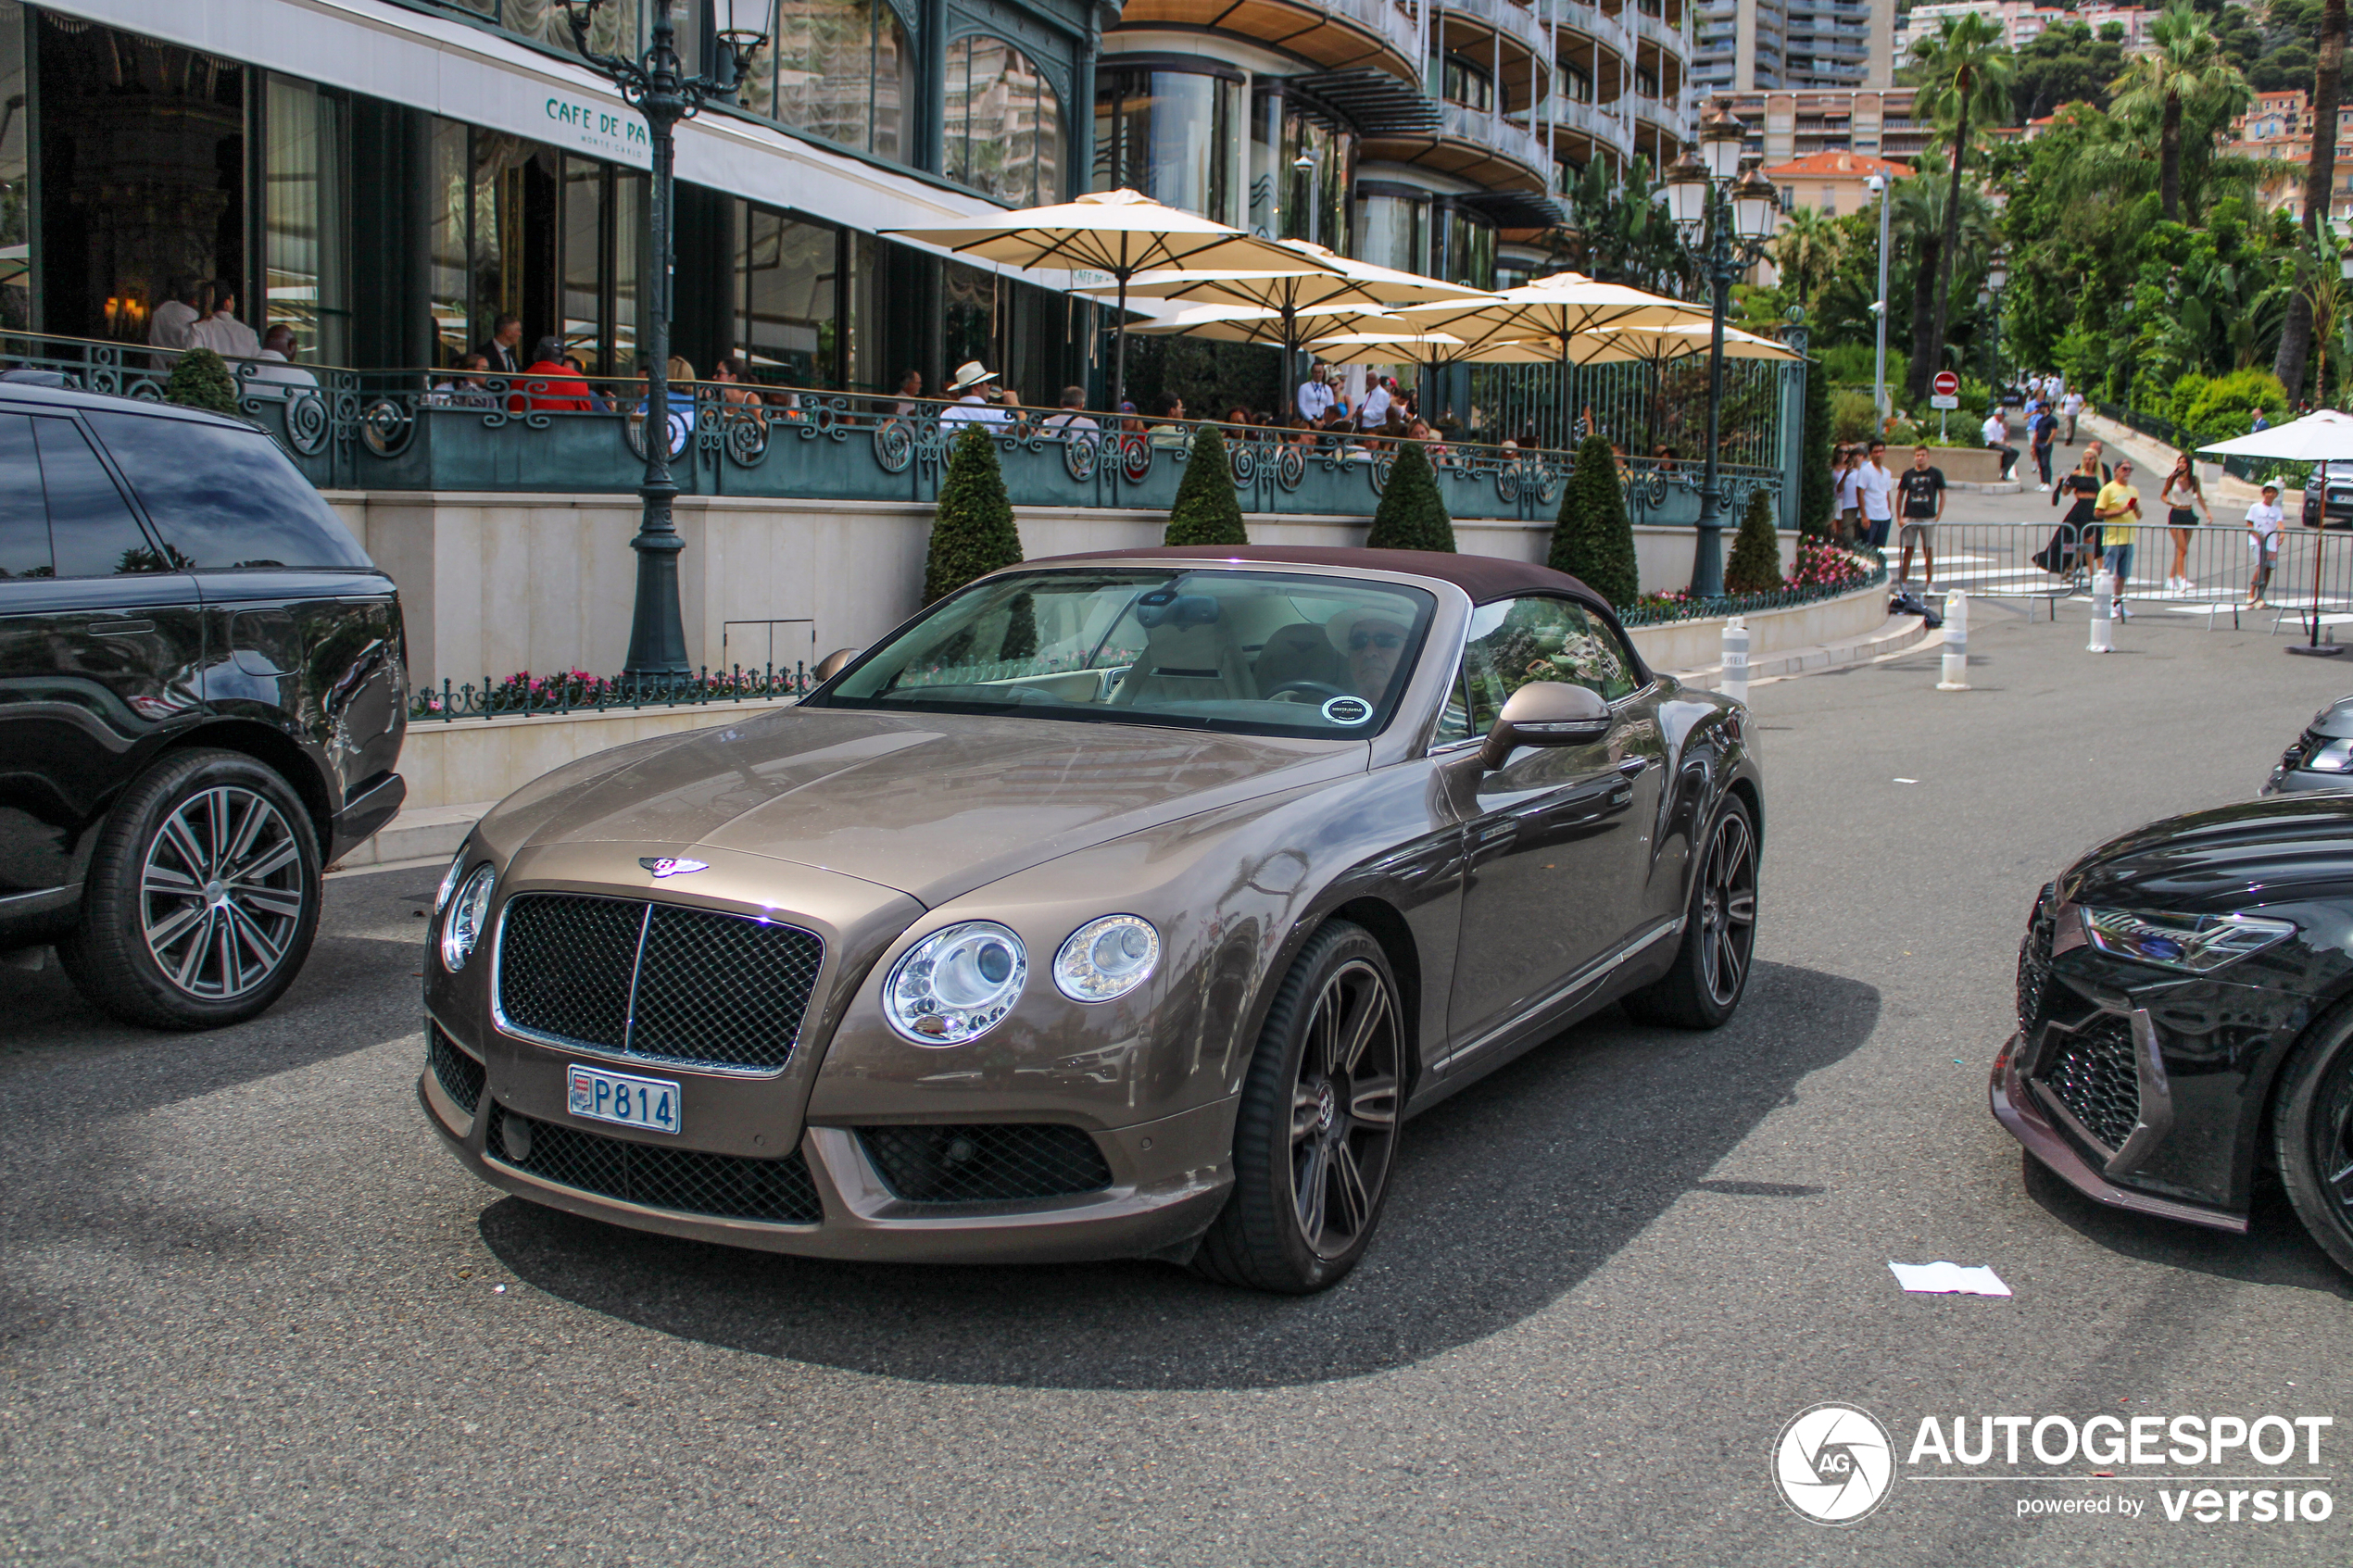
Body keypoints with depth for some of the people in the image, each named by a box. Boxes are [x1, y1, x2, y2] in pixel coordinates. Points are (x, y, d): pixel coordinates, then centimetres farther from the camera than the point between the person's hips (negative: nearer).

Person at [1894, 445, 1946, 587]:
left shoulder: (1936, 474, 1)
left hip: (1928, 518, -1)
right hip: (1910, 518, 1)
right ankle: (1903, 582, 7)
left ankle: (1929, 582, 8)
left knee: (1929, 550, 3)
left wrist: (1938, 515, -4)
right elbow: (1900, 495, 10)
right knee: (1908, 550, 3)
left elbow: (1942, 495, 5)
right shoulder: (1908, 474, 5)